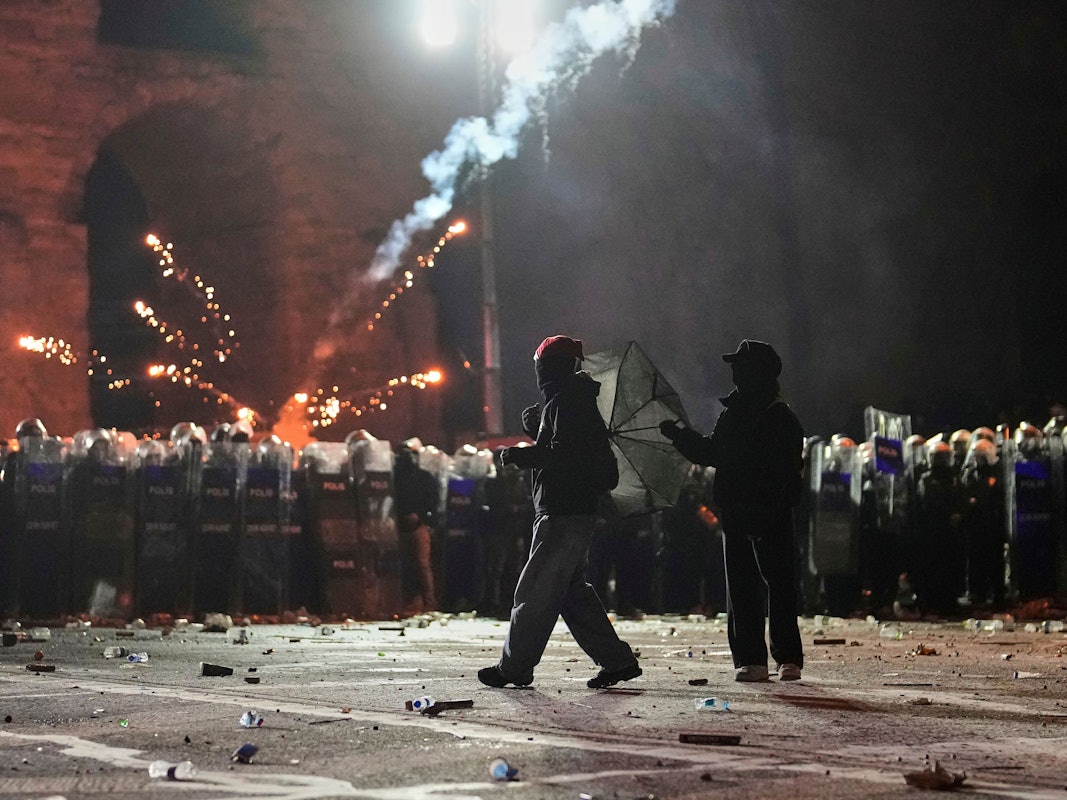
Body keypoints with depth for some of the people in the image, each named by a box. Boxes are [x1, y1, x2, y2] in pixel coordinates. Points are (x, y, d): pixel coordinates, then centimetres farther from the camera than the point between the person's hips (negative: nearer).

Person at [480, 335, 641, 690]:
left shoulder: (565, 403, -12)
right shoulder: (575, 401, 20)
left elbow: (563, 455, -22)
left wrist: (519, 455, -15)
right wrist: (535, 427, 11)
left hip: (563, 512, -11)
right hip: (574, 510, 11)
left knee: (536, 590, -5)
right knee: (572, 590, 13)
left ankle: (514, 667, 0)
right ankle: (616, 659, 12)